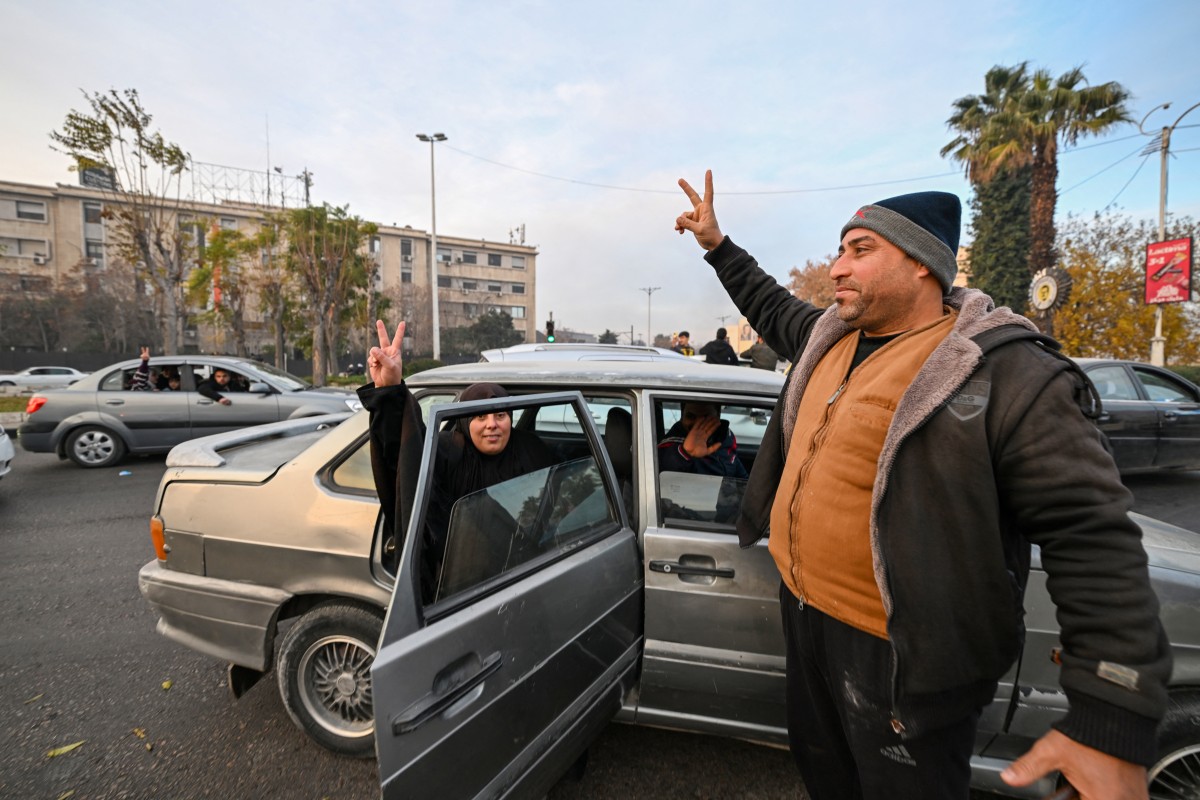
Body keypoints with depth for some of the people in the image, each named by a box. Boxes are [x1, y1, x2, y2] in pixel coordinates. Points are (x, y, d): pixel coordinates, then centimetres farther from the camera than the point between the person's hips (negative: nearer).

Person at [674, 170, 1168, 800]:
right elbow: (772, 308, 24)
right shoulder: (829, 337, 2)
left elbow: (1093, 538, -21)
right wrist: (717, 246, 21)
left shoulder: (1007, 376, -20)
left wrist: (1110, 726, -25)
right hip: (802, 609, 7)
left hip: (900, 652, -7)